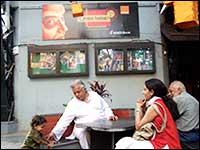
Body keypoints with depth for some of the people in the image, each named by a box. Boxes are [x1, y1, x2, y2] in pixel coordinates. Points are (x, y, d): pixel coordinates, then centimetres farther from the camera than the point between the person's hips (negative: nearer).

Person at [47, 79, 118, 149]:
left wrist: (110, 116, -6)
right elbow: (64, 120, -1)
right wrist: (54, 132, -12)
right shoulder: (72, 104, 4)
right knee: (82, 132, -33)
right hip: (84, 128, -1)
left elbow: (106, 108, 14)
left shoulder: (95, 95, 10)